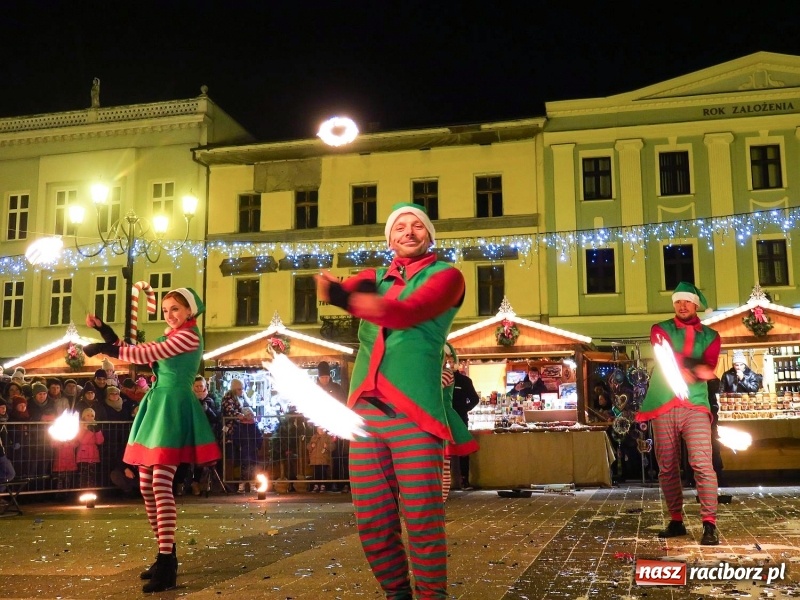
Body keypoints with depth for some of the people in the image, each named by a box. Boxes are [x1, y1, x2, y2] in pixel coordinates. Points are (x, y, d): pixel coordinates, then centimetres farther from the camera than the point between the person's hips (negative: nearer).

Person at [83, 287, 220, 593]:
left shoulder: (189, 336, -10)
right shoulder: (170, 337, 20)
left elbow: (143, 355, -15)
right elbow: (132, 351, 19)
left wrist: (101, 348, -8)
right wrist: (103, 329, 11)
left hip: (173, 408, -10)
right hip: (157, 407, 10)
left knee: (161, 484, -16)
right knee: (146, 485, 7)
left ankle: (166, 565, -16)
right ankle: (167, 555, 17)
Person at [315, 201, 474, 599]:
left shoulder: (445, 276, 6)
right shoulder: (374, 277, 22)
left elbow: (409, 311, -13)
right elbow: (348, 291, -1)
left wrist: (376, 306, -31)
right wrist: (335, 290, -24)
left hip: (413, 410, -5)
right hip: (364, 410, 5)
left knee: (422, 519, -6)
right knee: (372, 521, 7)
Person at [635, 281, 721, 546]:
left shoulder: (710, 336, 14)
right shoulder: (660, 330, 12)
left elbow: (708, 368, -3)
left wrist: (683, 366, -22)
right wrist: (693, 367, -25)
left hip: (695, 406, -1)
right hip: (663, 407, 1)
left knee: (702, 464, -13)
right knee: (667, 468, 5)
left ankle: (709, 524, -11)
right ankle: (676, 521, 15)